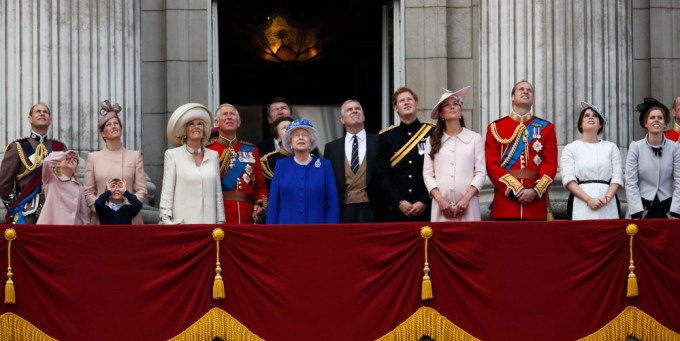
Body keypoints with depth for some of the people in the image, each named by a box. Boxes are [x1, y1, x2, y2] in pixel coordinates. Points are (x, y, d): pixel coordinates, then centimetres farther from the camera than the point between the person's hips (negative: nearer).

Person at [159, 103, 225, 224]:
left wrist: (220, 221, 10)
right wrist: (166, 220, -8)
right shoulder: (173, 155, 4)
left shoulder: (213, 155, 13)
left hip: (208, 220, 3)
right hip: (182, 222, -3)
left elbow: (218, 192, 14)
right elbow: (167, 191, 0)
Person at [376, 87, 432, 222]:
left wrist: (424, 202, -10)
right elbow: (383, 176, 4)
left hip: (426, 210, -1)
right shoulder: (386, 137, 8)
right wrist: (399, 202, -8)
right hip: (395, 211, 1)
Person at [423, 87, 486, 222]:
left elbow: (481, 173, 2)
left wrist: (466, 199, -9)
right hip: (441, 206, 1)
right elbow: (428, 174, 5)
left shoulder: (475, 138, 6)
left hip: (468, 205, -1)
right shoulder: (432, 140, 10)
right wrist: (440, 200, -8)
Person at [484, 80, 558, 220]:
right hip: (505, 200, -1)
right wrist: (516, 190, -12)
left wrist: (535, 191, -13)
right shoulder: (495, 128, 7)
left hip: (536, 202, 1)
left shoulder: (546, 128, 11)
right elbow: (492, 165, -1)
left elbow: (551, 165, 2)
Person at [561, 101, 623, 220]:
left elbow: (617, 177, 7)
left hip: (608, 205, 2)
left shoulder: (611, 147, 16)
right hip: (581, 203, -2)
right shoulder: (570, 148, 10)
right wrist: (589, 199, -14)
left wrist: (607, 198, -11)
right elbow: (568, 180, -2)